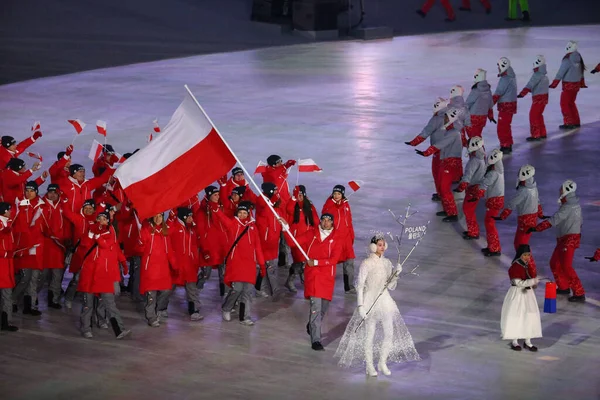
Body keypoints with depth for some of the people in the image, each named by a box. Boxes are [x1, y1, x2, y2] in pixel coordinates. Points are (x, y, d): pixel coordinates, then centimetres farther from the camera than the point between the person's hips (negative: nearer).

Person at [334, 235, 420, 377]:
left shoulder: (387, 263, 8)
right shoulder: (366, 264, -8)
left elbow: (391, 286, 12)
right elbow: (360, 285, -9)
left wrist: (396, 274, -6)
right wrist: (360, 305, -15)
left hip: (385, 300, 5)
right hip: (370, 300, -5)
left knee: (390, 333, 1)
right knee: (369, 335, 1)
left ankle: (383, 363, 16)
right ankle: (369, 366, 11)